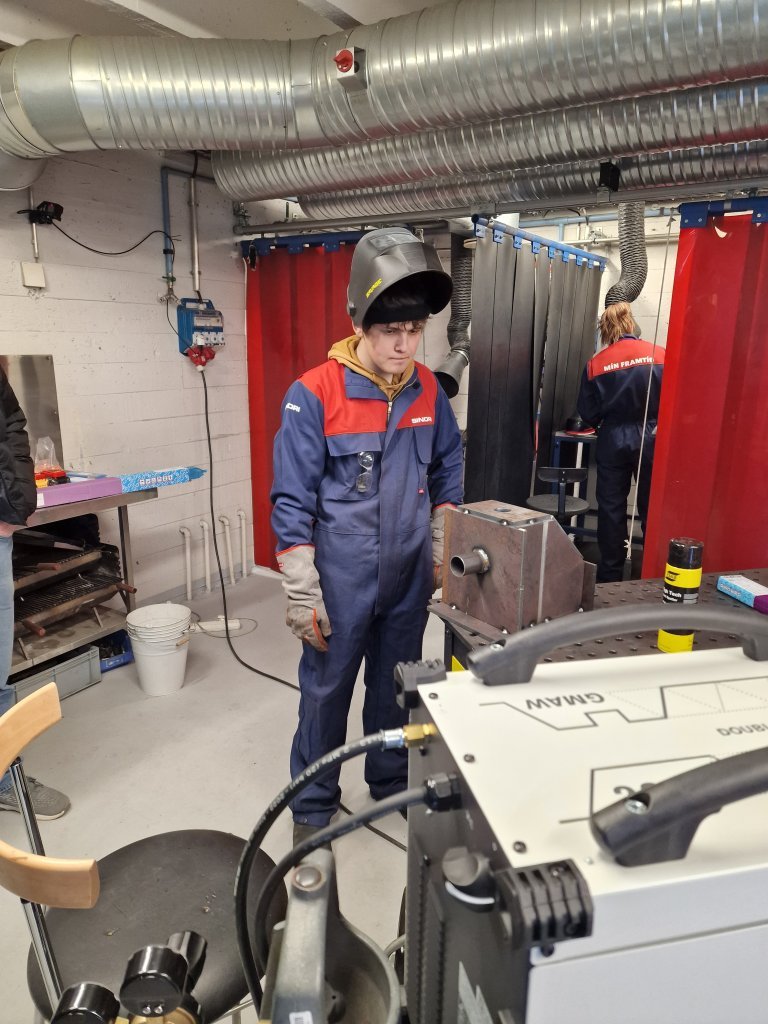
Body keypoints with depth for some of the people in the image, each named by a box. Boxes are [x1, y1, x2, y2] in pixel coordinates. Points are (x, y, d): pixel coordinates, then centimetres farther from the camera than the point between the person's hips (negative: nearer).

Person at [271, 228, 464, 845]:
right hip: (340, 582, -4)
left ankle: (392, 781, 45)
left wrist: (442, 547, 9)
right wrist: (303, 596, -15)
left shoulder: (427, 389, -1)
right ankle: (313, 806, 34)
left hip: (409, 577, 5)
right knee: (326, 691, 12)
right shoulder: (314, 395, -16)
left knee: (397, 684, 21)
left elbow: (448, 465, 13)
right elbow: (292, 502, -15)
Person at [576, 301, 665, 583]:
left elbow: (587, 413, -1)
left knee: (611, 509, 10)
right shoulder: (660, 355, -4)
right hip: (652, 439, 0)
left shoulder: (596, 363, -3)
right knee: (652, 508, 11)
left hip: (613, 442, 0)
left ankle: (610, 575, 17)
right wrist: (655, 420, 13)